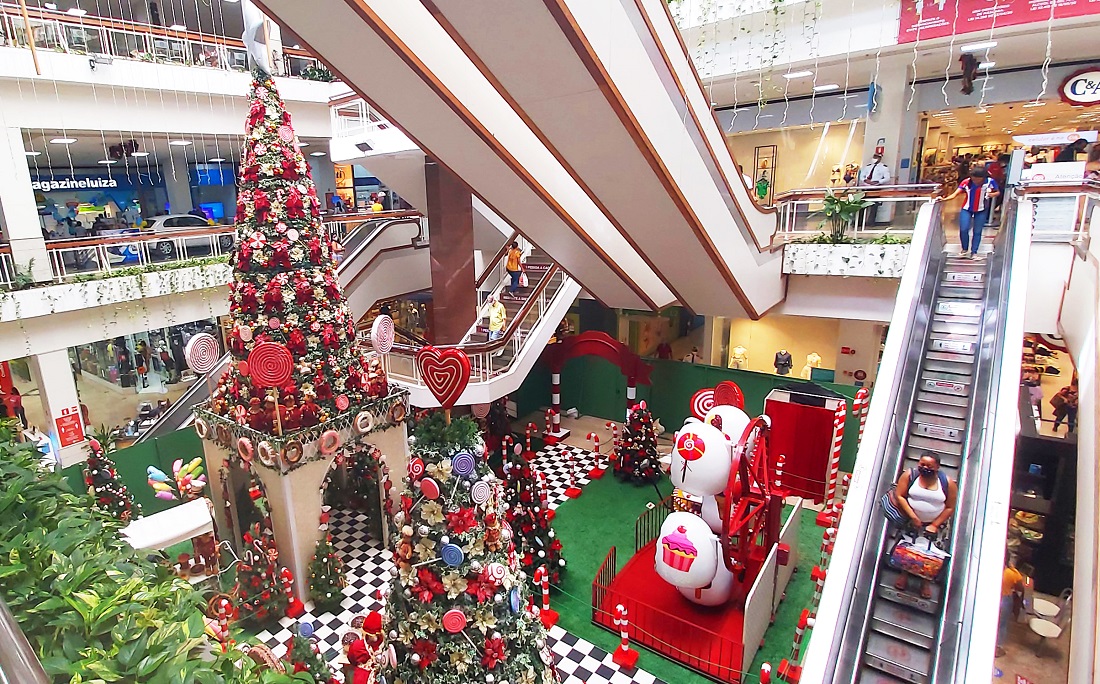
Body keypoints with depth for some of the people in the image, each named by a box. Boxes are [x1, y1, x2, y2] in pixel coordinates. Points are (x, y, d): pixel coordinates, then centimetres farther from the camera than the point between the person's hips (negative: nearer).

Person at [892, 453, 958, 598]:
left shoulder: (948, 483, -13)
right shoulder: (909, 475, -14)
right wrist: (912, 517, -20)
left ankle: (926, 582, 24)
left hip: (935, 523, 0)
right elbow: (899, 496, -14)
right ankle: (905, 574, 26)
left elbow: (950, 507, -7)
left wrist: (935, 525, -11)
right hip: (910, 520, 0)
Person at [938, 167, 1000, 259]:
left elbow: (998, 192, 1)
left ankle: (974, 252, 14)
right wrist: (944, 199, -35)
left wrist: (992, 194, -22)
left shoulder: (990, 182, -13)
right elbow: (955, 194, -18)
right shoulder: (966, 182, -15)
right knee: (963, 230, -9)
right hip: (967, 209, 0)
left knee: (977, 231, 4)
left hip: (981, 211, 0)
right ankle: (965, 250, 12)